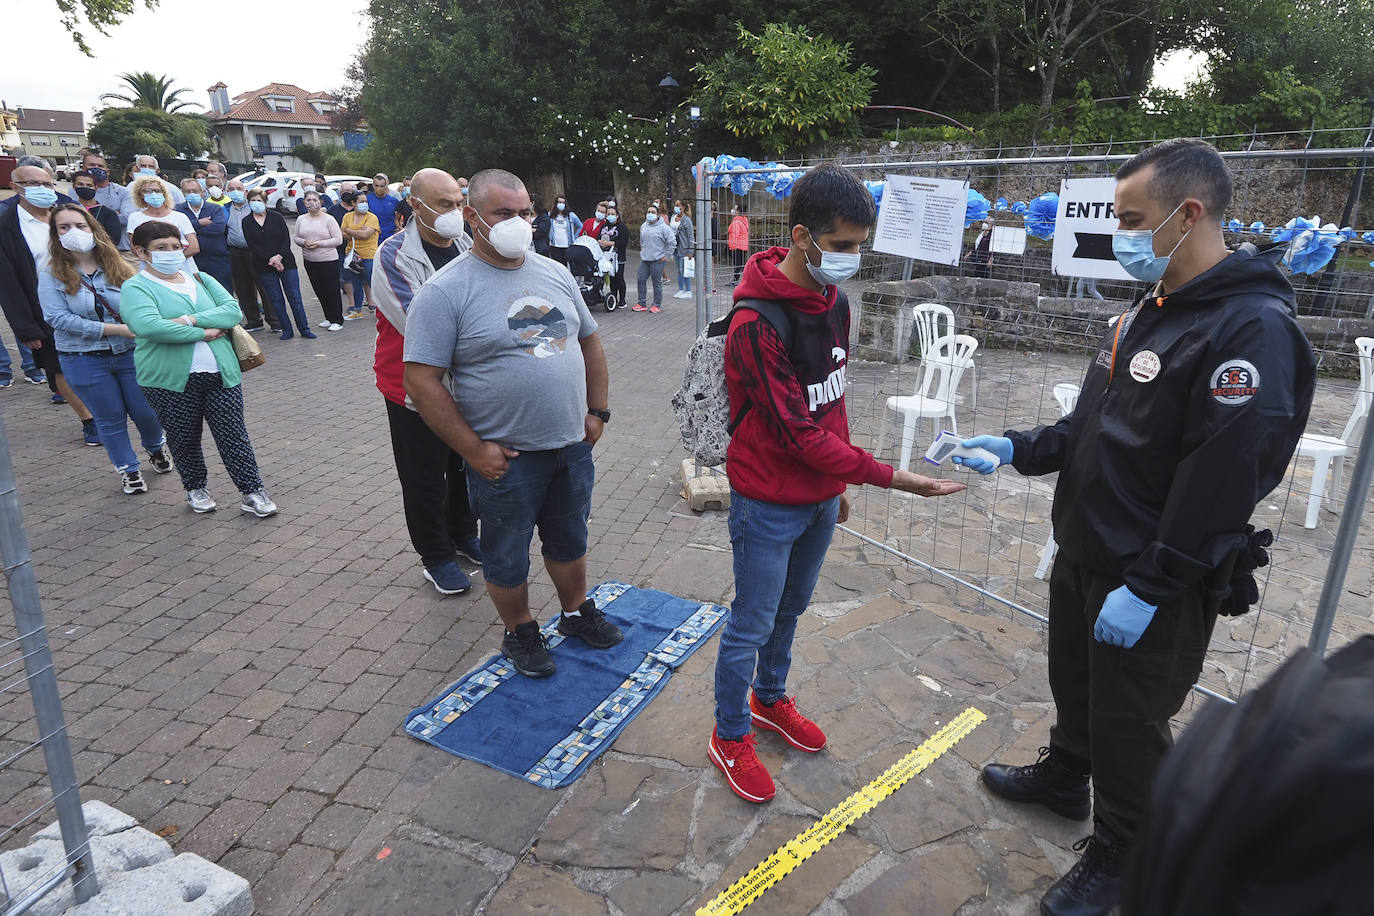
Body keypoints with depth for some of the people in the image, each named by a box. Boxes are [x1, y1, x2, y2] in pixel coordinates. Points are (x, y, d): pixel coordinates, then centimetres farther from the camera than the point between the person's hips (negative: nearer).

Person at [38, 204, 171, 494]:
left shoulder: (120, 267, 1)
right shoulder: (52, 276, -4)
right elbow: (58, 318, -14)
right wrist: (115, 329, -20)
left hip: (130, 353, 1)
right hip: (84, 360, -1)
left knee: (145, 412, 8)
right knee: (111, 418, 9)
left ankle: (156, 448, 40)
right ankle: (128, 469, 27)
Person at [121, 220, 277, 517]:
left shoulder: (201, 279, 12)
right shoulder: (135, 288, -2)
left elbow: (233, 311, -2)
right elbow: (148, 326, -21)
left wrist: (192, 319, -16)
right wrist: (203, 333, -16)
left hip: (221, 373, 3)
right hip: (170, 381, -2)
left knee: (233, 434, 3)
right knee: (184, 439, 12)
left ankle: (253, 492, 10)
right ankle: (196, 489, 31)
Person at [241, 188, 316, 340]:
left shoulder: (276, 217, 4)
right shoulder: (247, 222, 4)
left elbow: (287, 239, -1)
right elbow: (252, 246, -3)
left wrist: (279, 256, -16)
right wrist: (270, 260, -14)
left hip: (286, 262, -1)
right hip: (264, 267, 1)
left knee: (295, 297, -1)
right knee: (276, 300, 4)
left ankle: (304, 329, 6)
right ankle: (286, 330, 12)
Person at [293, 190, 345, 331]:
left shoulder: (328, 219, -7)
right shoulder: (301, 219, 7)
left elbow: (338, 239, -9)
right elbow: (295, 237, 13)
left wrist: (319, 243, -17)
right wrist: (303, 242, -10)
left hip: (329, 260, -5)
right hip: (309, 261, 5)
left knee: (332, 290, -2)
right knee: (319, 291, 12)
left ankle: (338, 320, 7)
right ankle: (329, 318, 24)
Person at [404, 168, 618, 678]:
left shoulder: (555, 274, 5)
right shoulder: (446, 291, -13)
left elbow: (589, 342, 15)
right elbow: (421, 380, -16)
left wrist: (597, 410, 8)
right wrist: (474, 450, -17)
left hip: (572, 445, 5)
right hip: (505, 459, -5)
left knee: (569, 540, 22)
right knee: (507, 556, 13)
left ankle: (576, 612, 43)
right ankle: (520, 633, 34)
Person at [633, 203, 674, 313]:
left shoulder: (663, 227, -9)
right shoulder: (643, 226, 12)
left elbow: (672, 242, -8)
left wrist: (667, 255, -8)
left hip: (658, 260, -6)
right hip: (644, 259, 6)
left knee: (657, 282, -1)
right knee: (641, 280, 3)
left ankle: (657, 305, 9)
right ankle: (641, 304, 13)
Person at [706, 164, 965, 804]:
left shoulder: (833, 300, 2)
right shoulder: (756, 323, -25)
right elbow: (797, 431, -25)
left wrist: (838, 483, 15)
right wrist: (890, 477, -23)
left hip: (820, 495, 8)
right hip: (769, 504, -7)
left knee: (790, 610, 23)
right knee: (751, 625, 9)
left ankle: (769, 698, 46)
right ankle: (731, 737, 30)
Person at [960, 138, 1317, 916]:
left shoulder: (1253, 329, -22)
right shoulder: (1149, 312, 8)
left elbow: (1221, 482, -26)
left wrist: (1148, 588, -23)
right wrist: (1019, 448, 3)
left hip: (1152, 585, -8)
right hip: (1083, 555, 8)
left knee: (1129, 724, 9)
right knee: (1075, 683, 25)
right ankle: (1064, 778, 49)